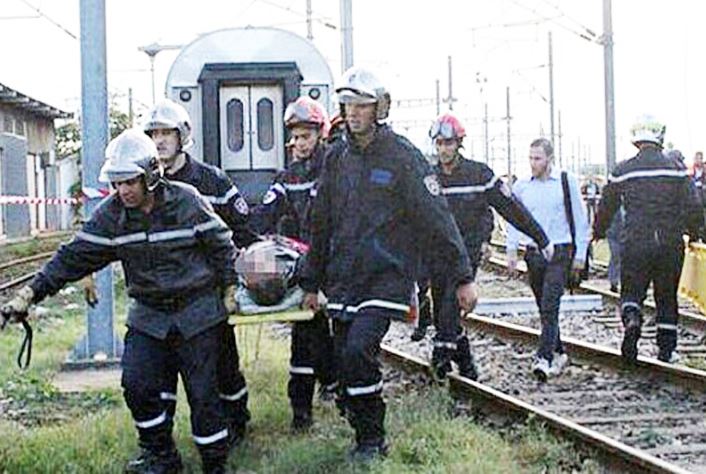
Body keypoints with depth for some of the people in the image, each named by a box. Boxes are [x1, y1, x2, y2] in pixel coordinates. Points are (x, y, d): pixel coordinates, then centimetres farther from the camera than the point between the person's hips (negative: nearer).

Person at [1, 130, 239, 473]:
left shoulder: (187, 202, -11)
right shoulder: (110, 214, -4)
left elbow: (221, 245, -1)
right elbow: (74, 257, -4)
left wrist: (229, 292, 2)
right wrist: (31, 293, -10)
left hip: (198, 312, -3)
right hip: (148, 314, 3)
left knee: (202, 391, -3)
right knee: (137, 384, -8)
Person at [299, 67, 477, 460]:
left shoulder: (402, 156, -6)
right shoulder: (338, 157, 11)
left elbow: (437, 218, -7)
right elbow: (321, 224, 18)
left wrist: (463, 276, -9)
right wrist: (312, 283, 18)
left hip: (388, 275, -6)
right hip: (344, 277, 6)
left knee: (358, 350, -21)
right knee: (345, 361, 4)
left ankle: (373, 438, -4)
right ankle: (366, 437, 21)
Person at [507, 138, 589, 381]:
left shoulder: (566, 182, -2)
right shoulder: (521, 186, 6)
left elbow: (580, 220, 2)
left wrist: (580, 254, 0)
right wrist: (511, 251, 7)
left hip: (560, 253, -4)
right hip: (534, 253, 4)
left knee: (550, 306, -14)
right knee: (544, 308, 9)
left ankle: (544, 358, -19)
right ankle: (558, 353, 22)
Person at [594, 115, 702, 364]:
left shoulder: (622, 171, -1)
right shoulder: (676, 169, -2)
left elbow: (606, 208, 8)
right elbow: (693, 208, -4)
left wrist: (598, 232, 26)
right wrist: (694, 231, 15)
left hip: (635, 243, 0)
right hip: (670, 244, 1)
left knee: (631, 291, 9)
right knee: (667, 297, 13)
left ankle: (631, 319, -22)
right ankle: (667, 348, 15)